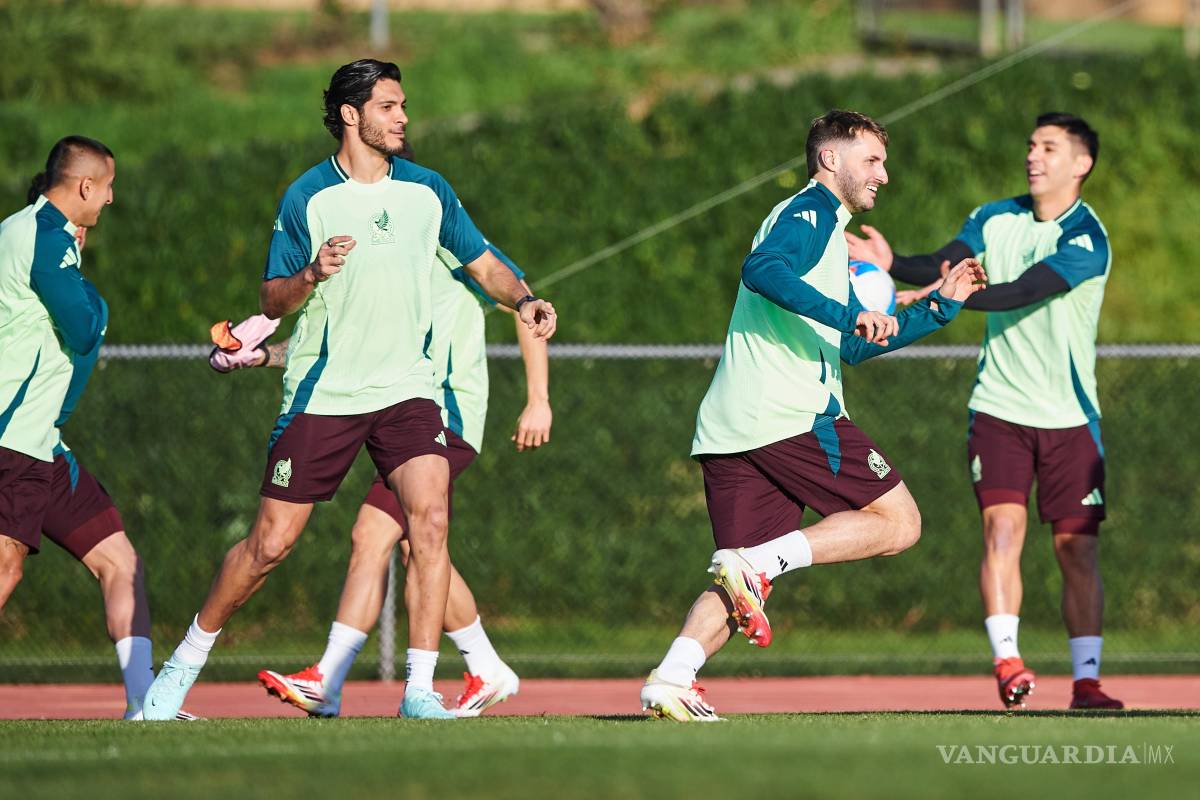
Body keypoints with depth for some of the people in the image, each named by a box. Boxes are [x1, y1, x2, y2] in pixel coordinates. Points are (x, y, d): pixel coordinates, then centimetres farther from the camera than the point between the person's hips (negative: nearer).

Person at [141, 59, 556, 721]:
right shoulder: (307, 197, -3)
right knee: (271, 542, 0)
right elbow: (272, 300, -1)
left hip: (406, 390, 2)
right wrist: (311, 276, -22)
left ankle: (419, 691, -16)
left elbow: (482, 263, 14)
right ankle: (186, 661, 20)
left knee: (429, 519, -19)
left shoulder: (427, 190, 6)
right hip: (321, 393, -2)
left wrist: (522, 299, -6)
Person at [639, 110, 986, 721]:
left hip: (727, 431, 9)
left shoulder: (826, 227, 31)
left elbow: (853, 346, 36)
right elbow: (762, 269, -22)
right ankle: (760, 561, -17)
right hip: (792, 414, -9)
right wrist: (847, 314, -27)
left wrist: (940, 305, 32)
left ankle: (670, 679, -14)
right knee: (898, 522, -2)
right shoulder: (810, 212, 0)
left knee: (743, 585, 6)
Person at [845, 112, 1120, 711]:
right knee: (1003, 526, -15)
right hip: (1000, 408, 2)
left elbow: (1021, 292, -24)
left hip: (1068, 415, -2)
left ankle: (1086, 680, 5)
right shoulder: (994, 220, 6)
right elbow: (948, 265, -8)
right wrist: (893, 264, -28)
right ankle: (1005, 661, -19)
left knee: (1078, 548, -1)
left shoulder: (1087, 240, -12)